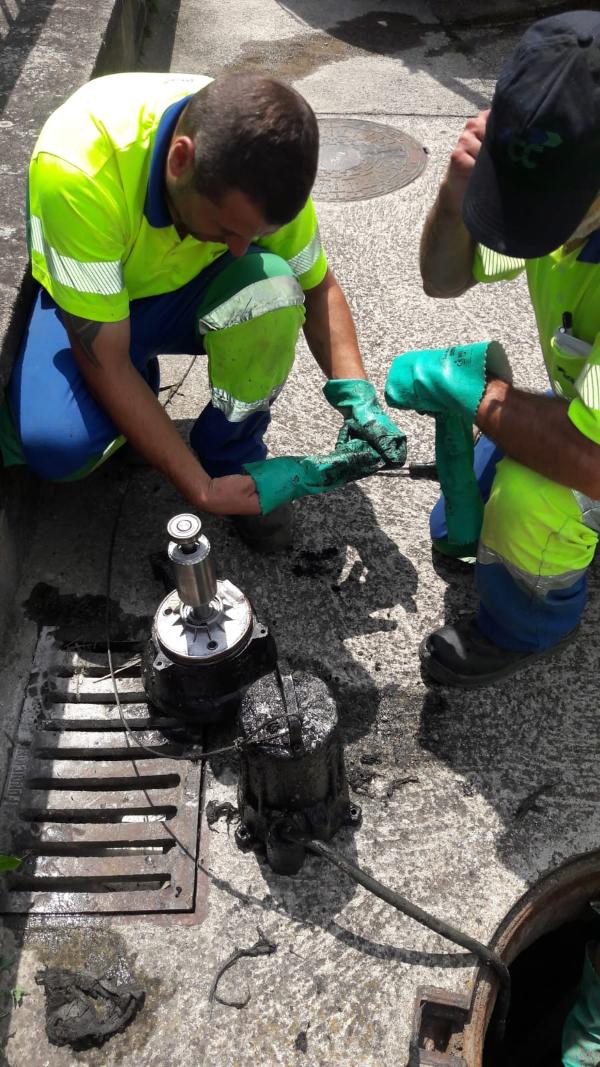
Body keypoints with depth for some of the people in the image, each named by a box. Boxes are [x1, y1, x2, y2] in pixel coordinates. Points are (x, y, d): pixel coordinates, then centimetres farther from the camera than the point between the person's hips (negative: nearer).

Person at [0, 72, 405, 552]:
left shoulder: (261, 161, -24)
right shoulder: (75, 166, -37)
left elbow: (317, 286, -7)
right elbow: (104, 363, -31)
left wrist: (356, 396, -22)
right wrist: (201, 489, -30)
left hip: (193, 289, 3)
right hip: (85, 303, -2)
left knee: (272, 288, -32)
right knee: (57, 444, -31)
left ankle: (232, 454, -6)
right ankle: (133, 411, 5)